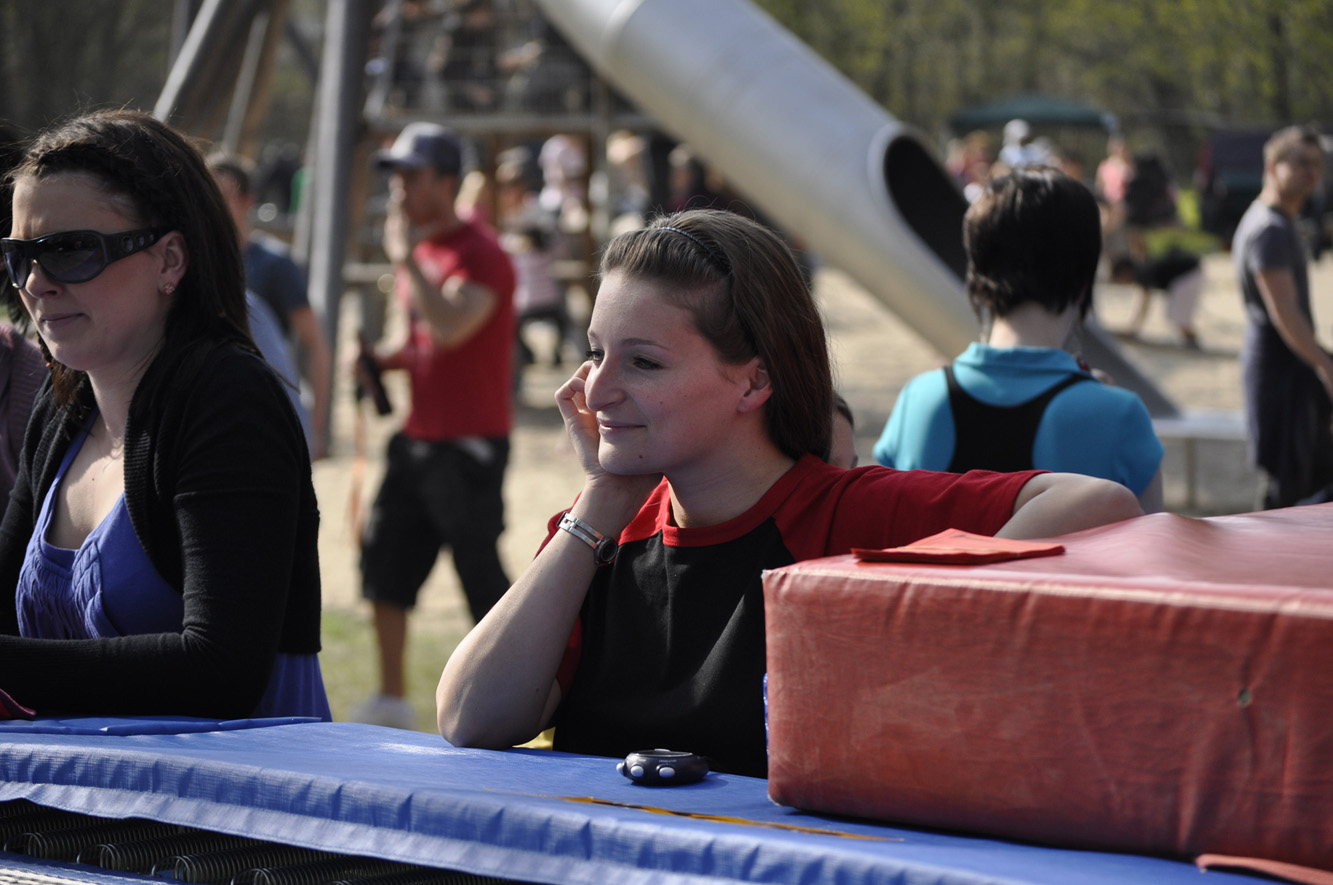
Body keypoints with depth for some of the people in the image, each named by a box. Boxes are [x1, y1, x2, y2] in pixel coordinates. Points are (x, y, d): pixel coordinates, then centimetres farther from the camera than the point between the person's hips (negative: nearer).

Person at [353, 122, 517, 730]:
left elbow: (449, 328, -31)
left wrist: (407, 258, -24)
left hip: (470, 445, -9)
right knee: (385, 562, 10)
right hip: (417, 440, 9)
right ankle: (391, 702, 20)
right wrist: (384, 361, 6)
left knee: (482, 575, -8)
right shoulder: (419, 250, 13)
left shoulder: (480, 254, -15)